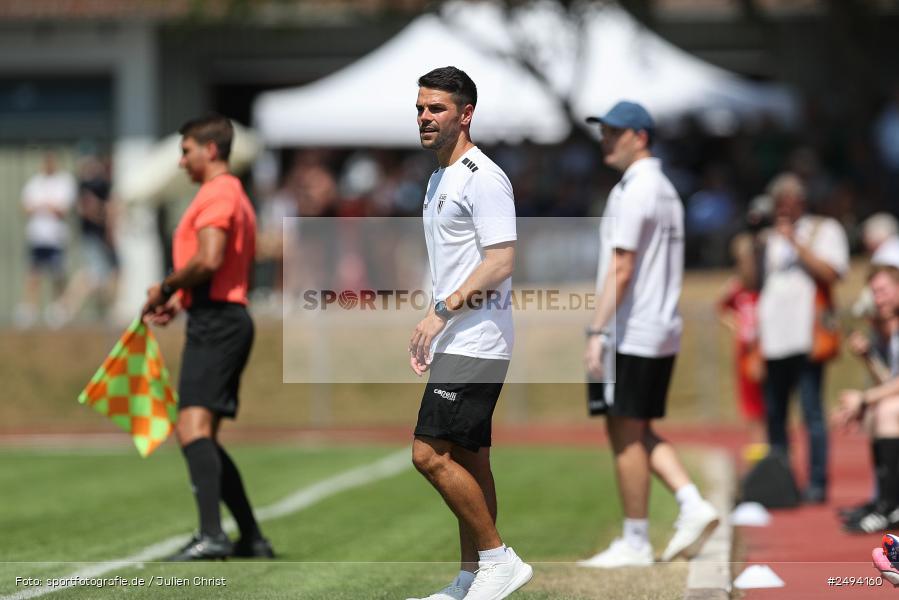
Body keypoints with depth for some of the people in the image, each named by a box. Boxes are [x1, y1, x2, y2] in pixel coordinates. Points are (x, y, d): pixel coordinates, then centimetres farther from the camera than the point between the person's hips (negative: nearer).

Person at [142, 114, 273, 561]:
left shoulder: (217, 195, -9)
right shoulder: (236, 197, 25)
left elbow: (208, 260, -23)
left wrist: (165, 288, -10)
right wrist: (181, 303, 20)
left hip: (214, 323, -11)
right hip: (230, 318, 11)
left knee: (193, 427, -21)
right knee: (197, 435, 13)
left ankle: (211, 534, -33)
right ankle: (252, 538, 14)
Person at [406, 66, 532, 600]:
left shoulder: (483, 177, -13)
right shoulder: (441, 177, 18)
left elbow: (501, 261, -20)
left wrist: (441, 313, -20)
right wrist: (435, 329, 17)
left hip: (476, 344, -10)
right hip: (457, 344, 10)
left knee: (430, 453, -14)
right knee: (468, 460, 10)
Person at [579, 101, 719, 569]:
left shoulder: (634, 191, -14)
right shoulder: (665, 189, 17)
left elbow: (621, 269, -20)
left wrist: (597, 332, -21)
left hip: (631, 333, -10)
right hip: (663, 331, 10)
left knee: (625, 436, -3)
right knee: (638, 433, 16)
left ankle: (635, 543, 1)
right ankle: (693, 507, 4)